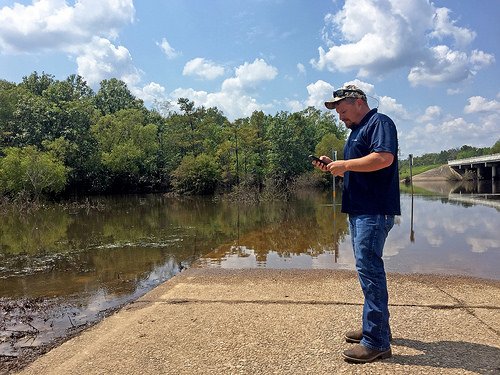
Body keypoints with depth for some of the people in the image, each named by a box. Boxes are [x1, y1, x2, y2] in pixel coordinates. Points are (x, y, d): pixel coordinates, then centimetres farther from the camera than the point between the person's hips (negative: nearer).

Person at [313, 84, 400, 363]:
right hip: (359, 210, 10)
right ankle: (378, 326, 26)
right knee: (369, 267, 14)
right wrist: (334, 166, 9)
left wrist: (345, 164, -16)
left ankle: (377, 342, -5)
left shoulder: (379, 122, -6)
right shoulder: (357, 130, 24)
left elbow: (384, 158, -23)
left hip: (375, 211, -10)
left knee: (369, 268, -12)